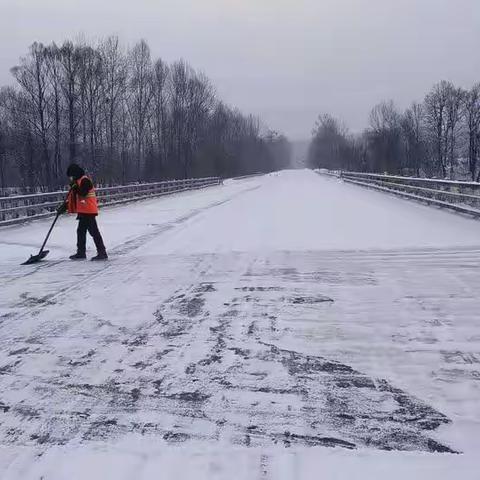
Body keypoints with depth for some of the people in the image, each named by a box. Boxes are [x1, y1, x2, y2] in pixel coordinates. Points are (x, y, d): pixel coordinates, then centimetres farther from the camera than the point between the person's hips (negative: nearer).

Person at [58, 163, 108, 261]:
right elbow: (72, 197, 22)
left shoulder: (85, 180, -12)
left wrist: (75, 187, -17)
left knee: (94, 232, -10)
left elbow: (82, 193, -24)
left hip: (89, 211, -10)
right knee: (81, 231, 15)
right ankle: (81, 253, 23)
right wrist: (64, 206, 18)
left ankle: (102, 253, -8)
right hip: (83, 211, 10)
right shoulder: (78, 181, 18)